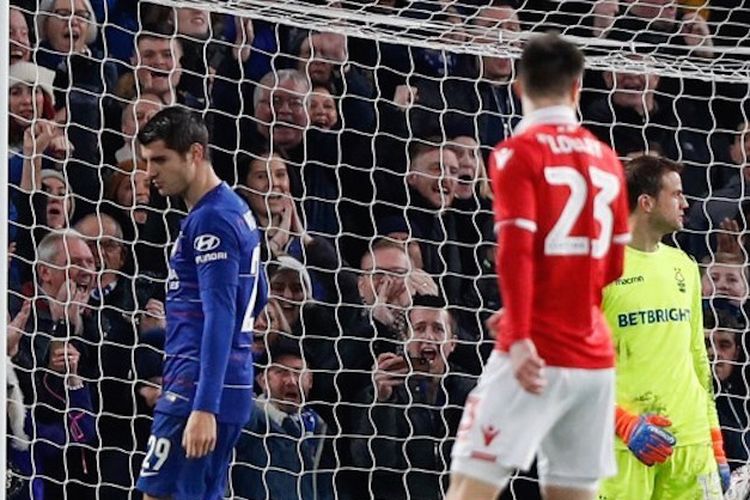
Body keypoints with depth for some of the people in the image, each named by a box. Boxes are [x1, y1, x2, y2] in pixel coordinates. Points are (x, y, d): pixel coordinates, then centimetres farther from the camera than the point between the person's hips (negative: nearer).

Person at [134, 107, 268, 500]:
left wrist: (204, 408, -27)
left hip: (197, 389, -10)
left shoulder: (211, 220, -14)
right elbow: (256, 296, 27)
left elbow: (219, 317, -22)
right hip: (232, 386, 10)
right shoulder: (236, 211, 16)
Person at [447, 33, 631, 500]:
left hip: (539, 354, -6)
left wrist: (520, 336, -19)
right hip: (595, 356, 6)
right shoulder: (606, 159, 13)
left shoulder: (518, 153, -5)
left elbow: (516, 250, -16)